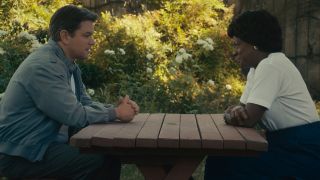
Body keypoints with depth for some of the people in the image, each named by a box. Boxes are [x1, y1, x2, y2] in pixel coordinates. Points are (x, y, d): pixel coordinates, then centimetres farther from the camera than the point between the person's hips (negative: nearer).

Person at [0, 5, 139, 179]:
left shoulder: (69, 64, 8)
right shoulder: (44, 65, -22)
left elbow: (85, 103, 9)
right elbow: (75, 115, -24)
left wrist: (117, 108, -8)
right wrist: (115, 113, -12)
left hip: (49, 142, 9)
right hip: (20, 154, -9)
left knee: (110, 155, 1)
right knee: (98, 162, -20)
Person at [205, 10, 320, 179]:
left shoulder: (271, 65, -19)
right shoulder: (256, 68, 11)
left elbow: (249, 119, -24)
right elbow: (243, 109, 8)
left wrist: (231, 114, -3)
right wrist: (236, 111, -14)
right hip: (284, 142, 9)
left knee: (223, 163, -14)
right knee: (221, 157, 3)